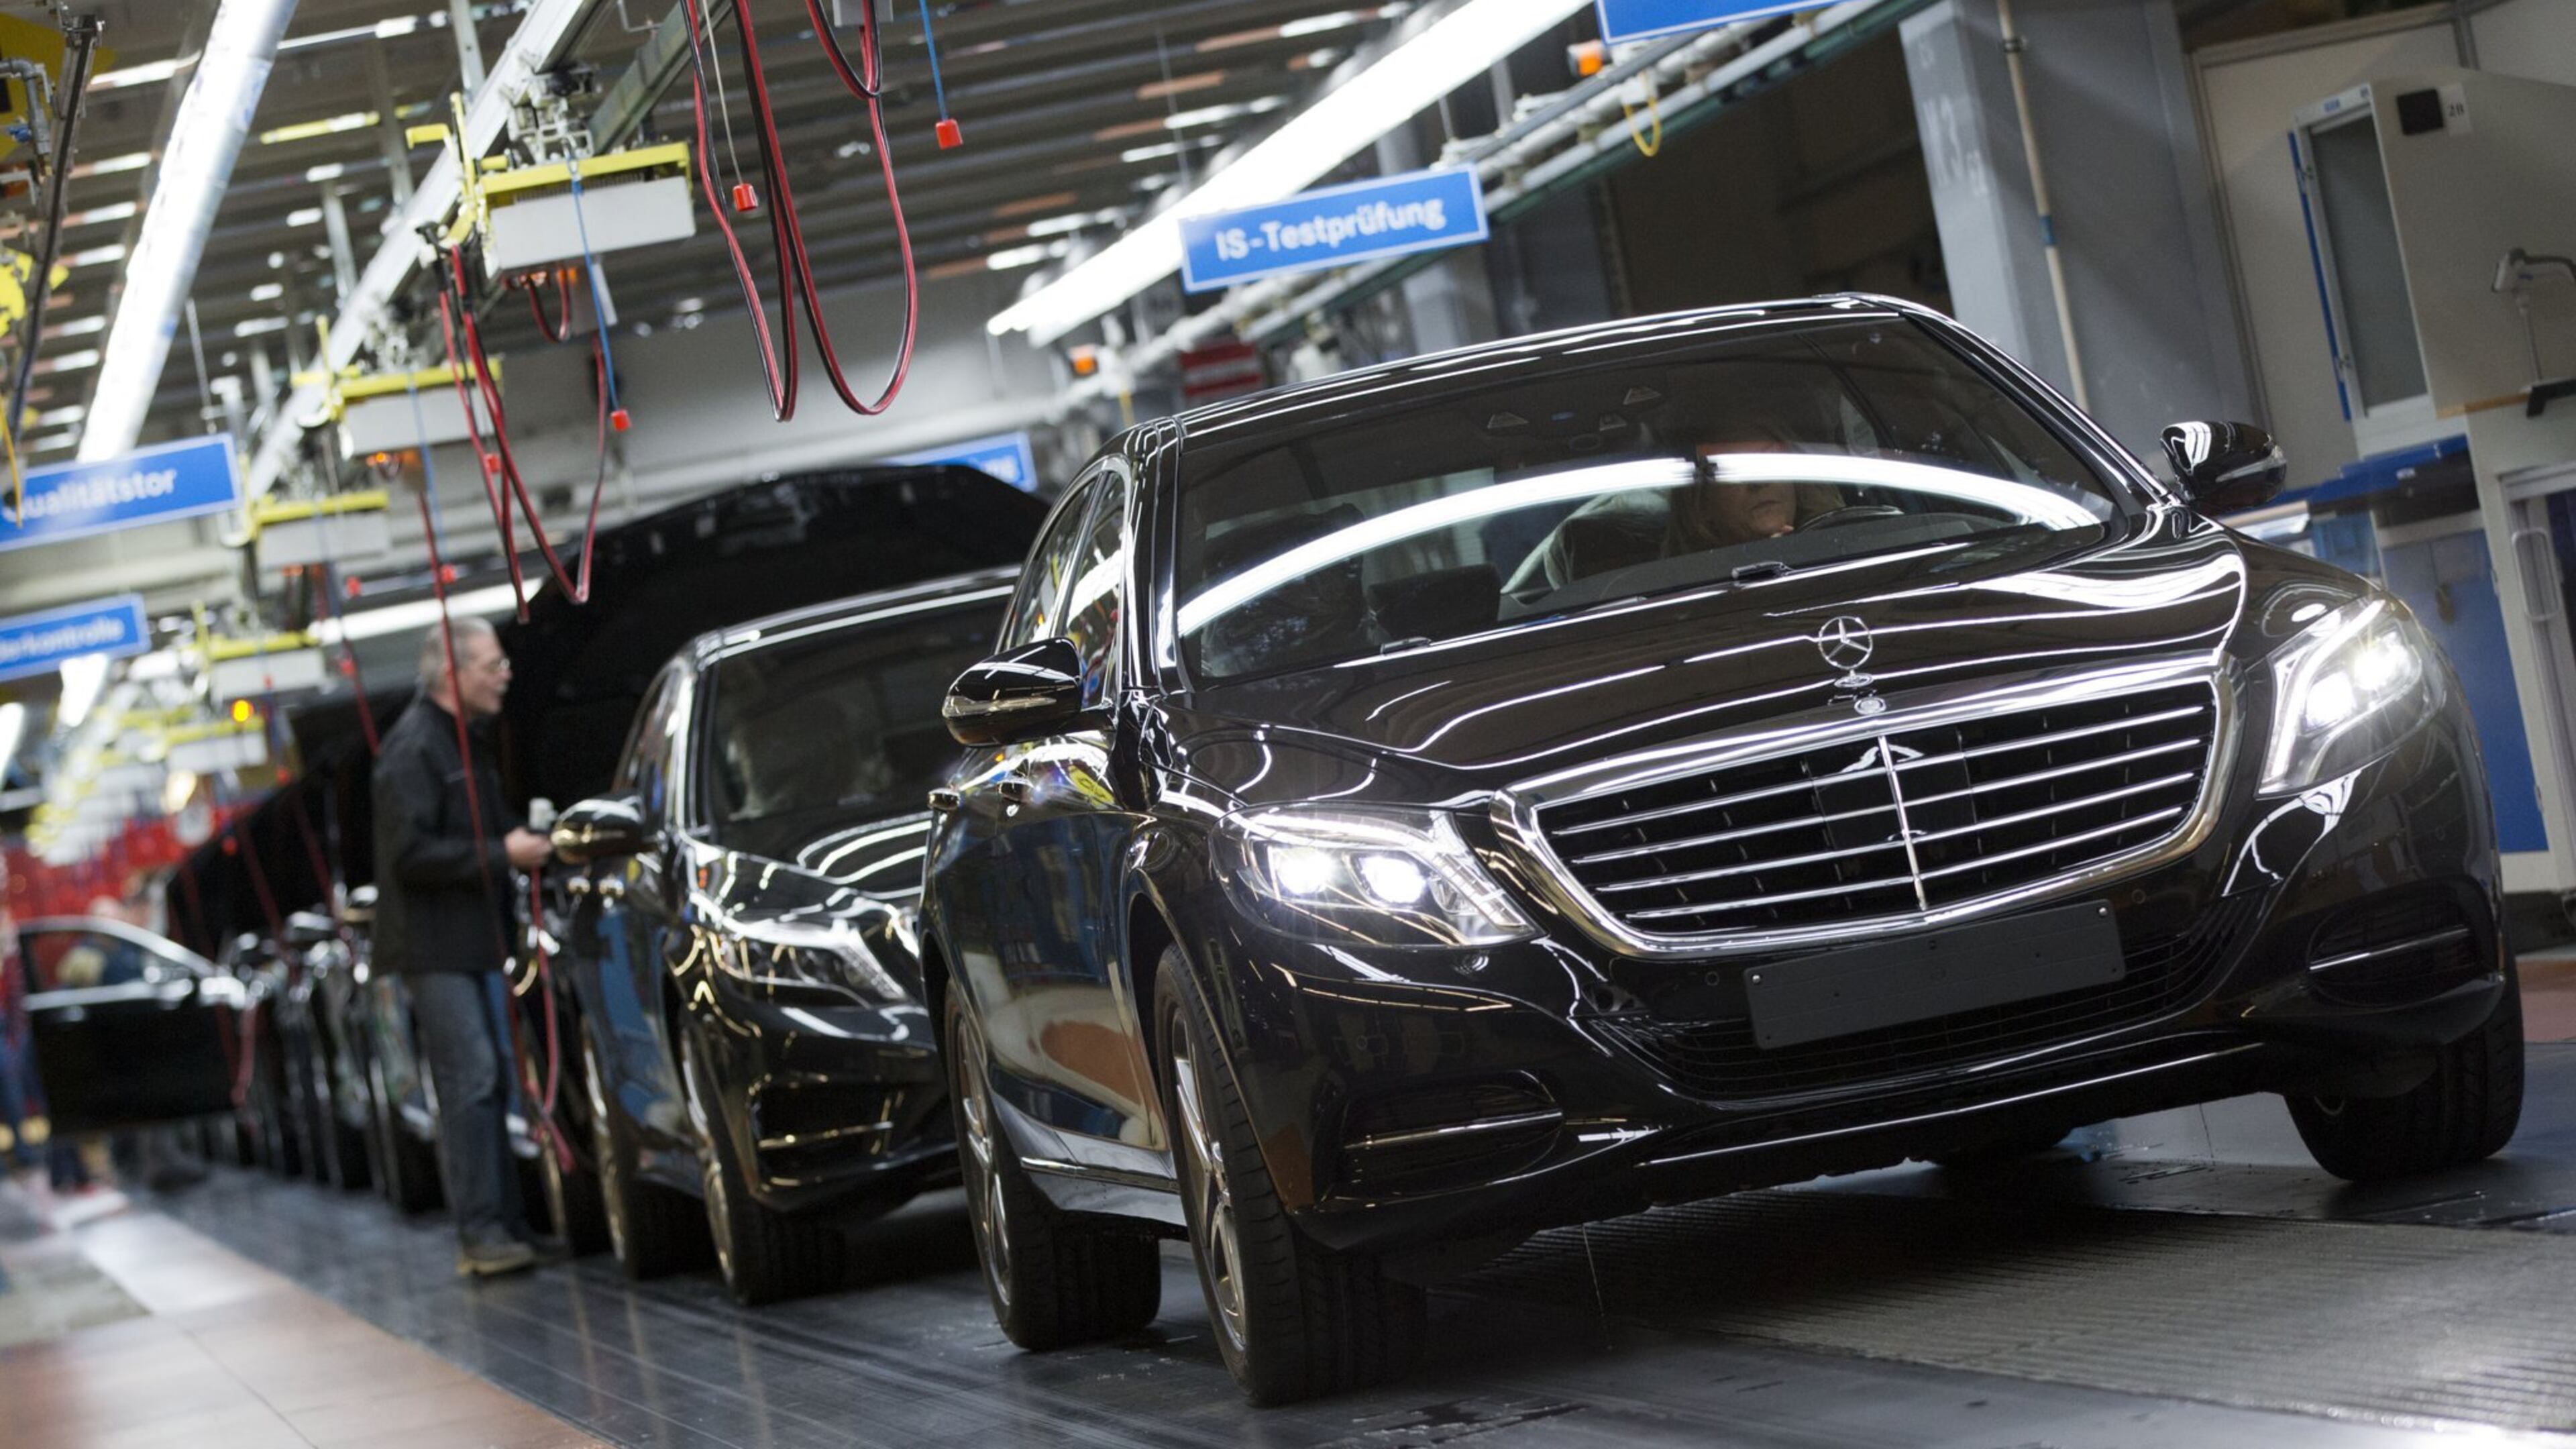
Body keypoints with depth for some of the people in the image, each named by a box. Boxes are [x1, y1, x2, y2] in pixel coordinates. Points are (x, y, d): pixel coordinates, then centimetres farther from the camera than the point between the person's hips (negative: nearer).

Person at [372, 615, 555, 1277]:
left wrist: (523, 838, 9)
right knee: (471, 1082, -12)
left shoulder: (466, 740, 17)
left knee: (491, 1080, 11)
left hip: (472, 942, 10)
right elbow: (410, 852, -21)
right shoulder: (413, 748, -14)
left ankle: (505, 1222, 15)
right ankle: (480, 1234, -11)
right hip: (434, 944, -10)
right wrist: (502, 855, -19)